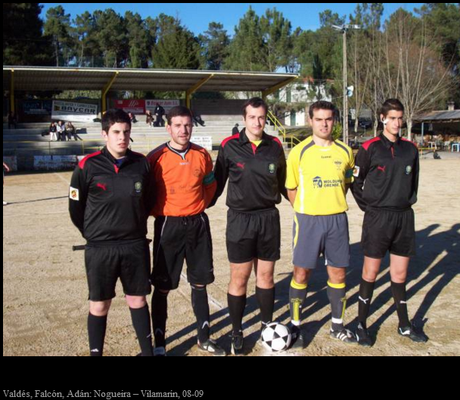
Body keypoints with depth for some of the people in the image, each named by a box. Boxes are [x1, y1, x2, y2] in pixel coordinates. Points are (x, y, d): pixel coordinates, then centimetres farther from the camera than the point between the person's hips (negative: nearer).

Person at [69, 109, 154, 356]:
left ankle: (148, 351, 30)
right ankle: (95, 352, 25)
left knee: (138, 300, 15)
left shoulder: (141, 163, -1)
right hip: (100, 248, -2)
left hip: (136, 246, 2)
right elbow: (75, 207, 1)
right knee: (99, 305, 9)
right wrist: (93, 233, 7)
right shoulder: (88, 166, -9)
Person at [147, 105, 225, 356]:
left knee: (199, 282, 13)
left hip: (198, 224, 4)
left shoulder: (202, 155, 3)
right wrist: (159, 212, -4)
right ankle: (159, 345, 15)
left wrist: (200, 205, 7)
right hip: (168, 226, -3)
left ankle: (204, 338, 28)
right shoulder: (156, 157, -8)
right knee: (162, 287, 2)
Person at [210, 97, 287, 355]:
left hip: (269, 217, 3)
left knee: (266, 276, 12)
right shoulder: (230, 146, -5)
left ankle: (267, 324, 29)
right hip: (240, 219, -2)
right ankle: (237, 333, 18)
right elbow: (218, 182, 3)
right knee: (239, 279, 3)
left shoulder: (275, 146, 3)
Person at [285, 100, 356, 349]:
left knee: (338, 273, 10)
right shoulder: (299, 152, -6)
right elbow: (291, 189, 0)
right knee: (301, 273, 2)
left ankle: (337, 326, 28)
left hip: (337, 219, 3)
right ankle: (295, 326, 18)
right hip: (308, 219, -3)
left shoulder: (345, 151, 4)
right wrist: (306, 211, 0)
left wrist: (333, 204, 9)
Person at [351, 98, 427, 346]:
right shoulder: (370, 148, -5)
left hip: (404, 217, 4)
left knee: (400, 273, 12)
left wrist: (408, 202, 9)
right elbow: (356, 182, 0)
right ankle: (362, 325, 14)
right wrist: (367, 207, -3)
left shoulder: (410, 149, 8)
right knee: (370, 272, 2)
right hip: (377, 218, -4)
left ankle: (404, 325, 25)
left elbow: (413, 180, 18)